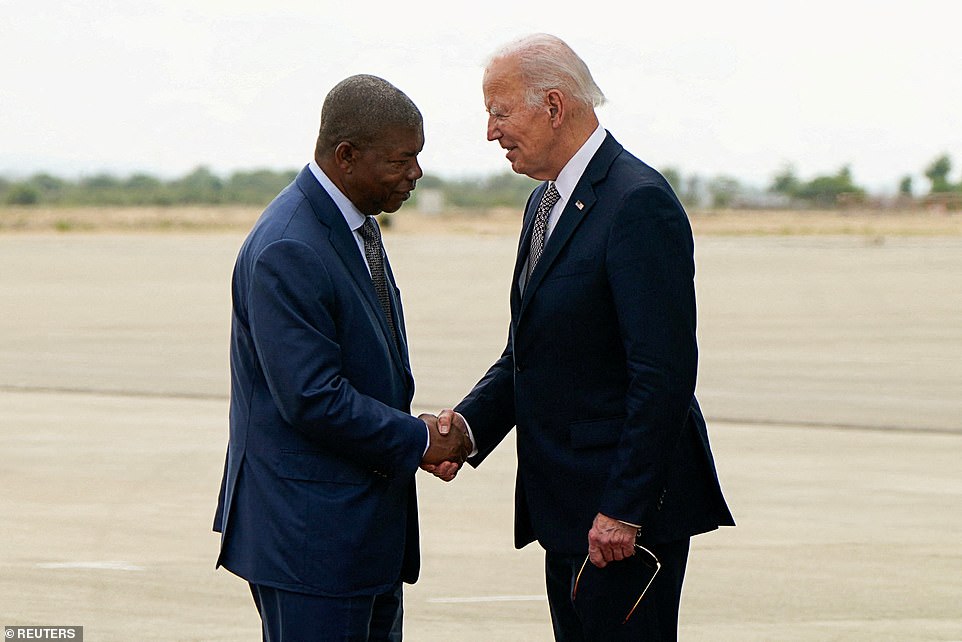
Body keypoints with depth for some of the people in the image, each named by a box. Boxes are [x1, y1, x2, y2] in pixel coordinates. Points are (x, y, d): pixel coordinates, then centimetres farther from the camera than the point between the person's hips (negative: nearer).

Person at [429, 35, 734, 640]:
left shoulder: (639, 202, -17)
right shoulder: (546, 203, 15)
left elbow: (665, 373, -21)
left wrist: (624, 510, -22)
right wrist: (469, 422, -1)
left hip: (626, 499, -9)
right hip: (565, 500, 9)